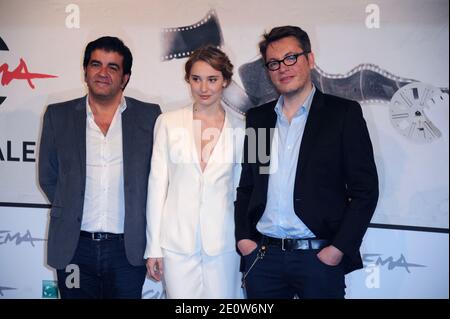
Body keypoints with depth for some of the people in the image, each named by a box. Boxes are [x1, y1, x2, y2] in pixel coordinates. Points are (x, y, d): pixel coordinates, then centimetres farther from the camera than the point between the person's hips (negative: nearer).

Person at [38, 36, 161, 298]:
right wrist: (71, 214, 5)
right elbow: (48, 177, 9)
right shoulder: (58, 115, 3)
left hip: (128, 248, -1)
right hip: (74, 247, 1)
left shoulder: (149, 116, 1)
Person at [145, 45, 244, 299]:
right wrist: (153, 247, 1)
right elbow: (157, 184, 2)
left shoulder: (240, 128, 2)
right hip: (177, 242, 0)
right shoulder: (169, 123, 1)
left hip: (223, 244, 0)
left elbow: (243, 189, 8)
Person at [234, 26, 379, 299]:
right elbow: (245, 185, 13)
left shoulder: (344, 113, -1)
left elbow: (365, 189, -4)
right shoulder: (257, 118, 10)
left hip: (320, 256, -3)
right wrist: (243, 238, 3)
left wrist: (338, 249, -10)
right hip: (262, 256, 3)